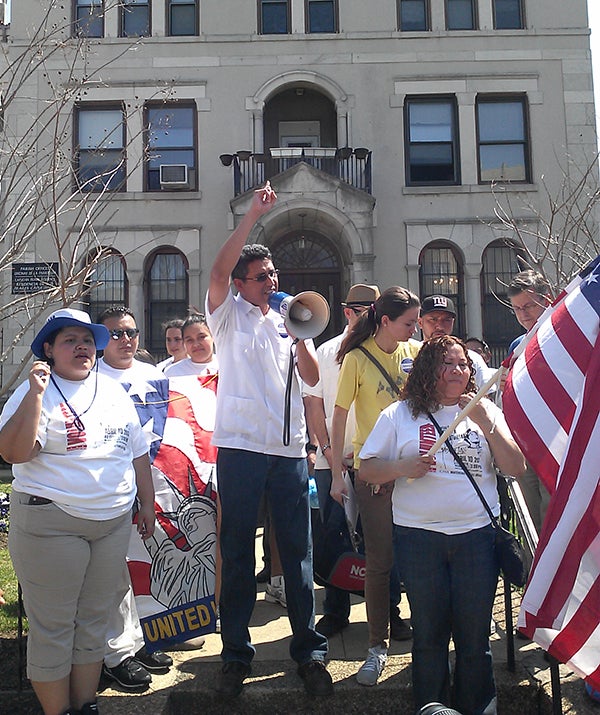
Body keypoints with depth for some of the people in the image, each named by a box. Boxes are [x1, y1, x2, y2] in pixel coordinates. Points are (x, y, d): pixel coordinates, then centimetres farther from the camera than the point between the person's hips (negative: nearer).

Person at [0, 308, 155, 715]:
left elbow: (138, 453, 16)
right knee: (53, 627, 4)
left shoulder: (114, 393, 12)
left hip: (114, 523, 6)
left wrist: (147, 503, 14)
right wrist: (35, 394, -24)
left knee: (95, 621, 15)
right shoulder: (35, 393, -5)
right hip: (51, 524, -5)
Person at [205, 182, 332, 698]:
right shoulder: (229, 315, 6)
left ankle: (309, 650, 17)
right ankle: (236, 654, 18)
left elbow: (312, 378, 9)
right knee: (238, 552, 5)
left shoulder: (286, 323, 16)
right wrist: (252, 216, -15)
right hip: (241, 447, -3)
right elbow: (218, 272, -14)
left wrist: (301, 336, -5)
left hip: (290, 450, 3)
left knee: (298, 550, 6)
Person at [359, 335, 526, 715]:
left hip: (477, 533, 1)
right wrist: (404, 467, -13)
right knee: (429, 633, 6)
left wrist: (486, 423, -7)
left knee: (475, 634, 4)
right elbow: (367, 469, 5)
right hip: (418, 536, -1)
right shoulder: (400, 414, 7)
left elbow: (517, 468, 3)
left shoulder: (486, 412, 12)